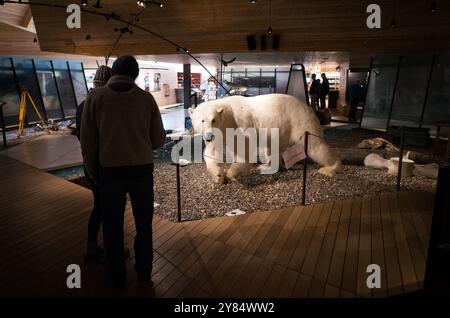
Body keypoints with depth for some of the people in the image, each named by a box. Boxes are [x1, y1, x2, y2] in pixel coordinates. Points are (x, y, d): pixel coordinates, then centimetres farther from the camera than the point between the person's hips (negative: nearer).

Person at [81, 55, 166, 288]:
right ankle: (144, 271, 31)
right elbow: (159, 140, 2)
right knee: (143, 223, 19)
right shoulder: (146, 98, 0)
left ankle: (116, 276, 29)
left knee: (113, 225, 16)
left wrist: (93, 173, 11)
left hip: (110, 172, -1)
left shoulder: (95, 97, -2)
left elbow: (88, 141, -3)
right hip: (142, 170, 1)